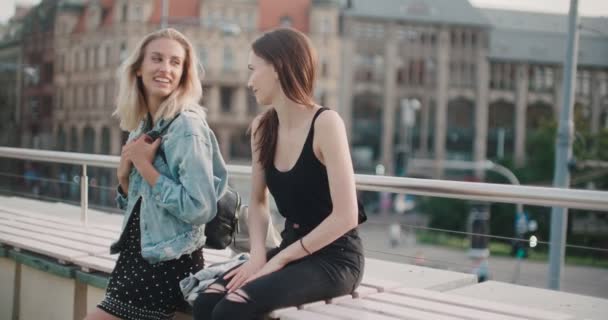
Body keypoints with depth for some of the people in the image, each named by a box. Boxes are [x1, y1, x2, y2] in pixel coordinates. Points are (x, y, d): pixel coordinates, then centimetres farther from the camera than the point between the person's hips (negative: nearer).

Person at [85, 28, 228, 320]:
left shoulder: (186, 126, -17)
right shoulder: (141, 126, 8)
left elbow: (201, 208, -25)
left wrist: (146, 167, -19)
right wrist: (124, 173, -4)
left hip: (169, 264, -8)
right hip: (136, 253, 8)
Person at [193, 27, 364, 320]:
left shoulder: (325, 123, -14)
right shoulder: (262, 128, 7)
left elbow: (345, 217, -18)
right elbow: (258, 202, 15)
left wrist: (279, 260, -16)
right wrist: (257, 254, -4)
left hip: (334, 257, -6)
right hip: (292, 249, 6)